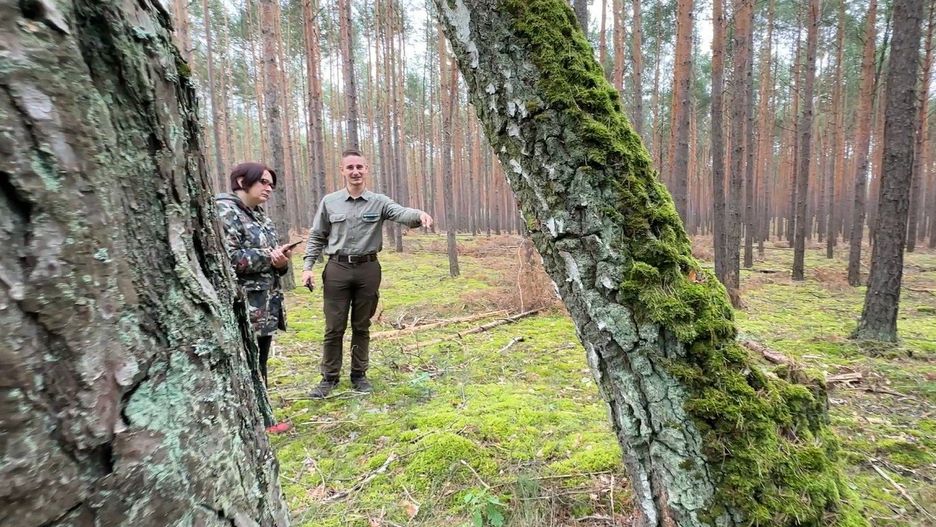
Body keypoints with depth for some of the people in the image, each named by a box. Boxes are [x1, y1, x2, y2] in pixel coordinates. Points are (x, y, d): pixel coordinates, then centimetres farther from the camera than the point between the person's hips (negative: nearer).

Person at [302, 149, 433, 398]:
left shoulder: (379, 202, -1)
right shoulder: (329, 202, 3)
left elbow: (402, 213, -19)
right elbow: (316, 237, 9)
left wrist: (420, 214, -42)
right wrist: (308, 266, -1)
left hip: (368, 269, 0)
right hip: (337, 269, 0)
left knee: (362, 327, 12)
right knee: (334, 328, 6)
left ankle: (359, 374, 26)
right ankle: (330, 377, 21)